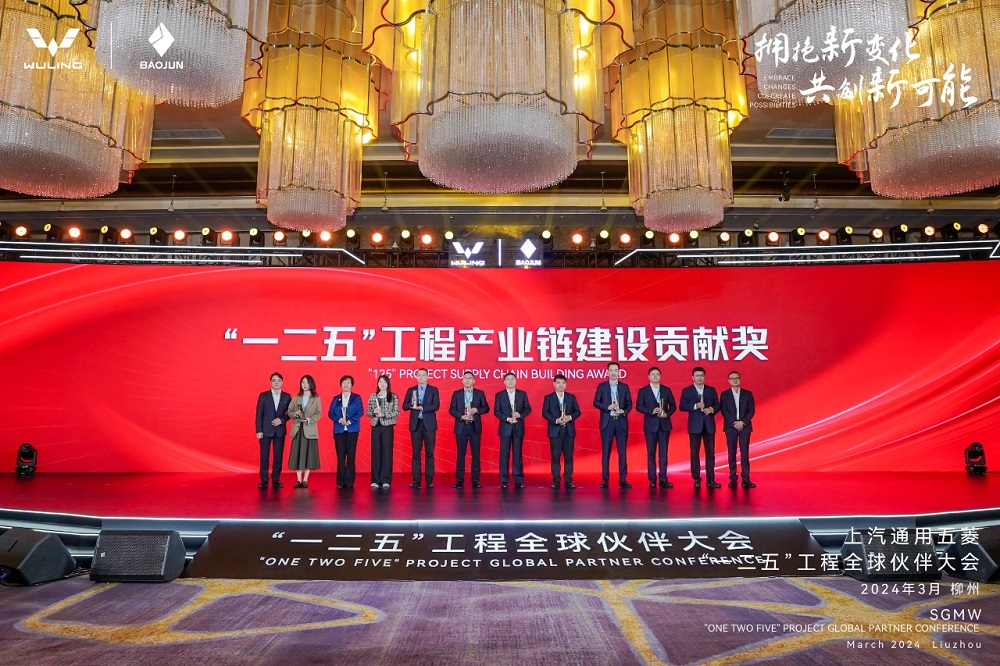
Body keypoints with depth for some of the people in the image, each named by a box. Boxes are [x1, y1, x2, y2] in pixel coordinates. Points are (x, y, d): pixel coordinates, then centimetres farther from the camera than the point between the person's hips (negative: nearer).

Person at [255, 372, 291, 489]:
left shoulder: (287, 397, 6)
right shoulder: (263, 396, 2)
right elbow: (259, 414, -1)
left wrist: (281, 420, -11)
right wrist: (259, 430, -7)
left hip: (280, 430, 1)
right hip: (266, 430, -1)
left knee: (278, 456, 3)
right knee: (264, 456, 1)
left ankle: (276, 480, 10)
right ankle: (264, 480, 8)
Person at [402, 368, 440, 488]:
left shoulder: (433, 390, 4)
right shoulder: (411, 390, 11)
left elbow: (436, 406, -7)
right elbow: (404, 406, 6)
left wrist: (421, 408, -16)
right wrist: (412, 404, -14)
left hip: (429, 424, -2)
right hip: (415, 424, 2)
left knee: (429, 452, -1)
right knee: (416, 453, 1)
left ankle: (429, 480, 4)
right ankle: (416, 480, 4)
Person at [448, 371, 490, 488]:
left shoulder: (480, 393, 7)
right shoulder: (456, 394, 7)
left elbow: (486, 408, 5)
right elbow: (451, 409, 3)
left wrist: (477, 410, -13)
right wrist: (461, 416, -13)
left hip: (475, 427, 0)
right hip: (461, 427, 0)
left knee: (475, 453, 1)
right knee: (460, 453, 1)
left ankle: (475, 479, 7)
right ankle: (459, 479, 7)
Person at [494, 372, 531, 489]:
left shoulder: (522, 394, 7)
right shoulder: (499, 395, 3)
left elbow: (528, 408, 6)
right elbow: (496, 411, -1)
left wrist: (520, 415, -13)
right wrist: (507, 418, -15)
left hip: (519, 428, 1)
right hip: (505, 428, -1)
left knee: (518, 454, 3)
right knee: (504, 454, 1)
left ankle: (518, 480, 8)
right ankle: (504, 481, 6)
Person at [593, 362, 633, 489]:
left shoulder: (624, 387, 10)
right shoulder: (601, 386, 5)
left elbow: (629, 403, 8)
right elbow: (596, 402, 1)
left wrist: (624, 411, -12)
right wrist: (608, 407, -14)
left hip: (621, 422, 1)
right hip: (607, 422, -1)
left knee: (622, 451, 2)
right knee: (606, 452, 1)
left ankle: (623, 479, 7)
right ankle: (605, 479, 7)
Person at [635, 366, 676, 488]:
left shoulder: (667, 390, 9)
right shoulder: (643, 391, 3)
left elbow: (673, 405, 9)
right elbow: (639, 406, -3)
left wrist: (667, 414, -10)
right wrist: (651, 412, -16)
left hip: (664, 424, 2)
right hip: (650, 425, -2)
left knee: (663, 452, 1)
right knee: (651, 453, 1)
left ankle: (663, 479, 3)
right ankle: (652, 479, 6)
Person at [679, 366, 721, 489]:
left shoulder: (711, 390, 11)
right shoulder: (687, 390, 4)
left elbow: (717, 405, 9)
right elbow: (682, 406, -5)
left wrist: (711, 409, -11)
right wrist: (695, 406, -18)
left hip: (709, 425, 2)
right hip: (695, 425, -2)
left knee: (710, 453, 2)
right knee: (695, 453, 1)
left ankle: (710, 480, 7)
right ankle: (697, 479, 7)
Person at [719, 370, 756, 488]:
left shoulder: (747, 394, 9)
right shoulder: (724, 395, 6)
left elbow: (751, 410, 2)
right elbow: (724, 411, -2)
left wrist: (743, 422, -12)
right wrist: (734, 423, -13)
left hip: (745, 427, 1)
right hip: (730, 428, 0)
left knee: (745, 453, -1)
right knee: (732, 453, 1)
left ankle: (746, 479, 1)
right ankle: (733, 479, 4)